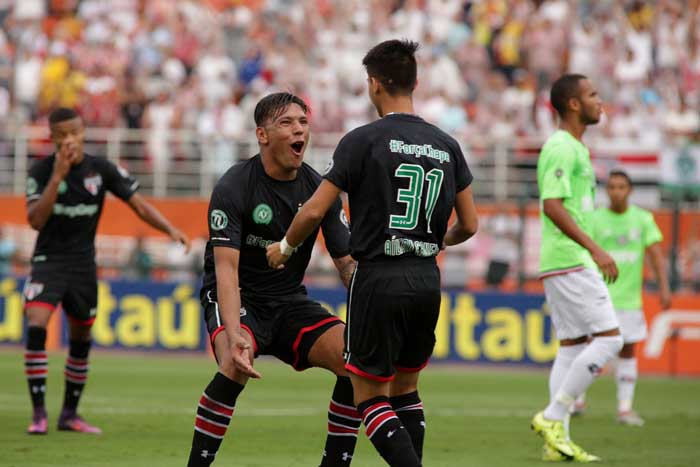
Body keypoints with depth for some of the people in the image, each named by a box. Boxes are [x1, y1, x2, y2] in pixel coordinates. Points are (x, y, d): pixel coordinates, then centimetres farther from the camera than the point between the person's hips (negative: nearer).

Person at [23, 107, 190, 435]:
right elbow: (35, 220, -19)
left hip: (83, 264, 3)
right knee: (36, 327, -22)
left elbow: (138, 204, -4)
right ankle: (39, 413, -18)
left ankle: (70, 414, 26)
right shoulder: (41, 171, -10)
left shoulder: (102, 170, -4)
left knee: (81, 340, 11)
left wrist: (171, 230, -19)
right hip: (48, 260, -3)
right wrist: (57, 177, -27)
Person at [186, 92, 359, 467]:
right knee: (236, 365, -35)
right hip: (238, 299, -5)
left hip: (289, 300, 5)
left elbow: (347, 262, 1)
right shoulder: (233, 187, -17)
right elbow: (226, 268, -25)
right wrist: (234, 334, -40)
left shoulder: (320, 189, -2)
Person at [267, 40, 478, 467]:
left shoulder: (363, 141, -7)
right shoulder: (446, 146, 7)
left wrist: (285, 248, 11)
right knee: (406, 388, 19)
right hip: (427, 279, 5)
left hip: (379, 278, -5)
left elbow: (315, 211, -8)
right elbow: (469, 225, 10)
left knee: (370, 396, 2)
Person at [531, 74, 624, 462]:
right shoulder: (561, 148, -12)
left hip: (566, 264, 10)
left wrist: (590, 253, 25)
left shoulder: (573, 149, 20)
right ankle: (553, 417, -10)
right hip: (570, 262, -10)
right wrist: (594, 248, -28)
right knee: (609, 338, -11)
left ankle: (558, 440, 4)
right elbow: (552, 206, -23)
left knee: (572, 347, 7)